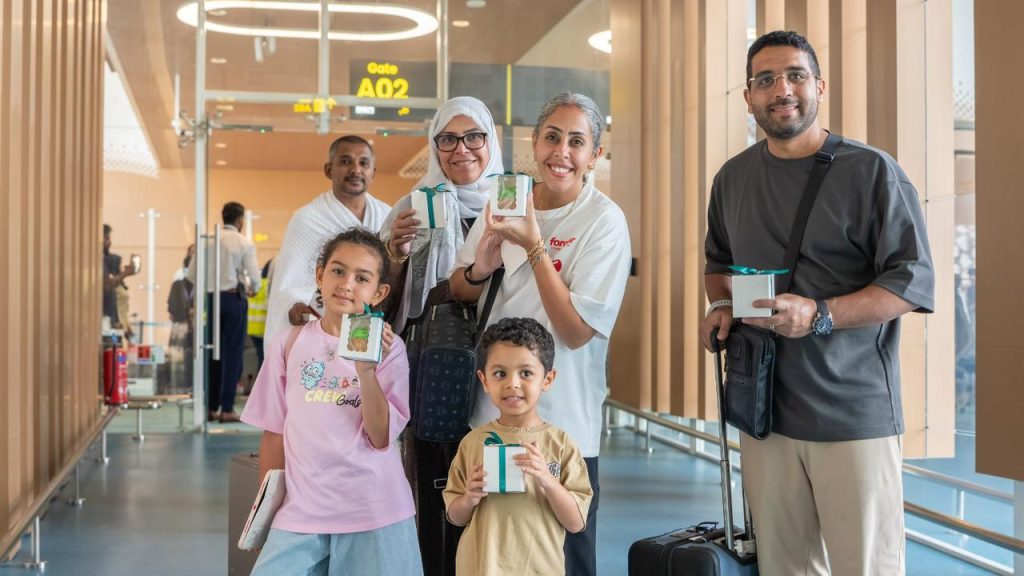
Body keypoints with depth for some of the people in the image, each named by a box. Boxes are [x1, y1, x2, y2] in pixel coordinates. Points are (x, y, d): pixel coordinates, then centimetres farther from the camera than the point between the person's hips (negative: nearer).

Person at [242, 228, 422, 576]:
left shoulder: (388, 348, -3)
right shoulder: (290, 343, 3)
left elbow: (381, 437, -9)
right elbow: (275, 431, 10)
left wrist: (366, 370, -20)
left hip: (375, 512, -1)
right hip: (301, 510, 2)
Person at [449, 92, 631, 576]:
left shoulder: (604, 221, -12)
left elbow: (576, 331, -19)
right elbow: (457, 291, 11)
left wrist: (533, 246, -23)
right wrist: (479, 269, -11)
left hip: (562, 423, -5)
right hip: (491, 411, 5)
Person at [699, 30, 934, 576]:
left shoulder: (871, 171, -6)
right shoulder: (733, 178, 11)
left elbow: (914, 280, -9)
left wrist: (820, 316, -21)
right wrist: (721, 307, 6)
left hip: (855, 414, -4)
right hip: (763, 409, 5)